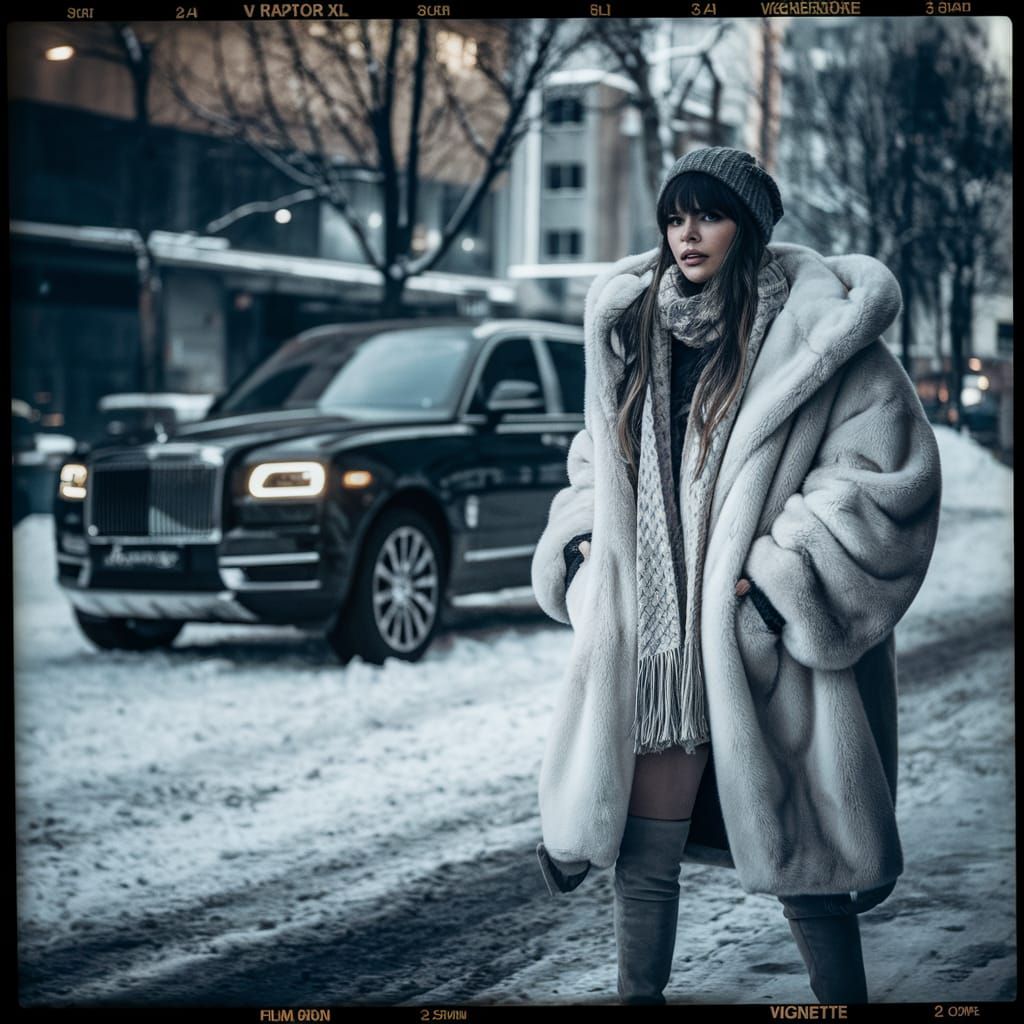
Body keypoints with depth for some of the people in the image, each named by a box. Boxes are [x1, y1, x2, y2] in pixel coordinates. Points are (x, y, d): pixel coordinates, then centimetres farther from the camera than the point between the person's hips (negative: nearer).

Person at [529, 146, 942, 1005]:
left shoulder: (814, 336, -6)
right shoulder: (637, 331, 11)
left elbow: (888, 474, -9)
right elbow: (601, 454, 25)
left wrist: (780, 578, -14)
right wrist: (583, 538, 7)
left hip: (766, 648, -4)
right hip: (656, 639, 5)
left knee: (799, 850, 1)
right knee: (645, 851, 7)